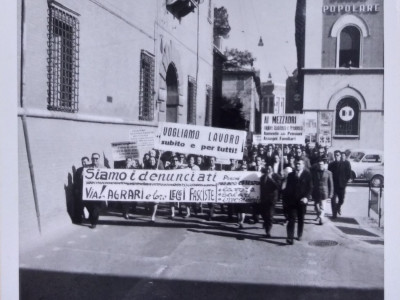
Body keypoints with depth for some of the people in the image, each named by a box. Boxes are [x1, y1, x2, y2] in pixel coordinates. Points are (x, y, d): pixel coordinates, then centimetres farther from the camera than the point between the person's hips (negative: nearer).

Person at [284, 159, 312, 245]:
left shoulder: (307, 175, 1)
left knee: (301, 219, 12)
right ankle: (290, 238, -9)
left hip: (302, 200, -1)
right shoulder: (291, 175, 8)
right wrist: (287, 198, 0)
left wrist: (306, 197, -16)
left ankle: (299, 235, 28)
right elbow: (287, 188, 10)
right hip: (292, 200, 1)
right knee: (291, 219, -6)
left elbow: (310, 187, -3)